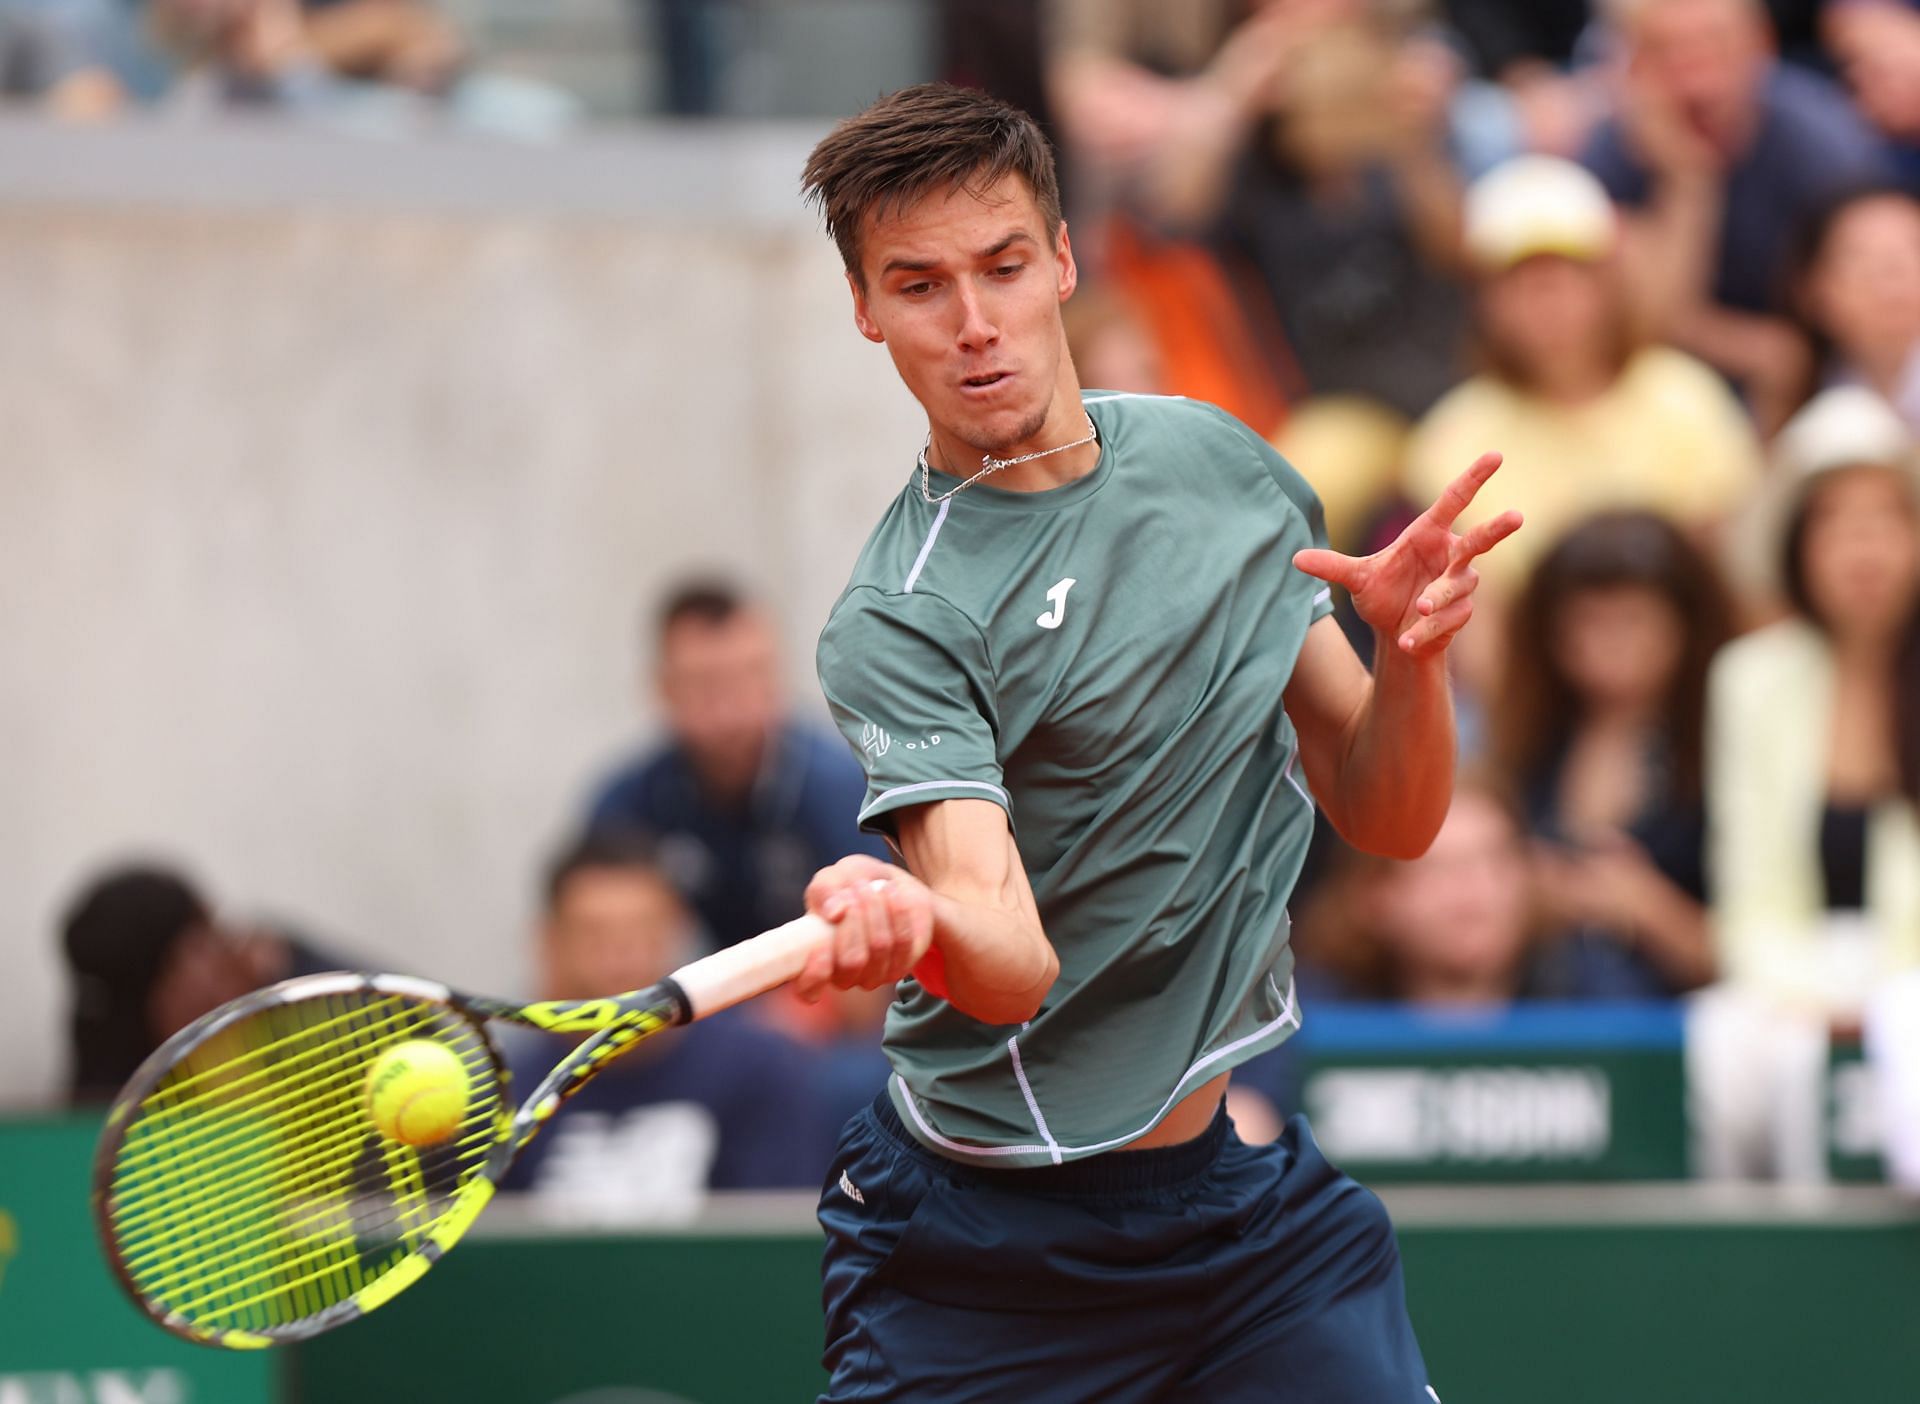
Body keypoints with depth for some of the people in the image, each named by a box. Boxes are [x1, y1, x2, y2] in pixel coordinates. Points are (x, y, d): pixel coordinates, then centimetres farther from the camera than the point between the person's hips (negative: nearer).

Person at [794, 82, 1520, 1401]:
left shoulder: (1222, 463, 3)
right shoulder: (900, 621, -16)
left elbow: (1386, 820, 6)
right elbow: (1014, 965, -29)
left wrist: (1413, 653, -14)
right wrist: (916, 926, -52)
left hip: (1263, 1191, 5)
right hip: (991, 1230, -5)